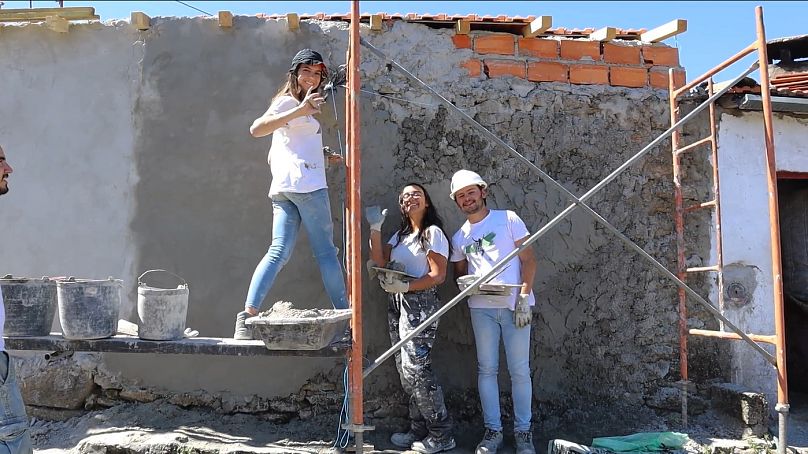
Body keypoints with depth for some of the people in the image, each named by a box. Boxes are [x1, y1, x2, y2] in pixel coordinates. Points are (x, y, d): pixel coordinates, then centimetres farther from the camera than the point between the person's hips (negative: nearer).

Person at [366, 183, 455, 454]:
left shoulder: (433, 232, -3)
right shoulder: (400, 236, 20)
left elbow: (438, 275, -10)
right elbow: (379, 261, 6)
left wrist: (405, 286, -19)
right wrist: (375, 229, -4)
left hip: (420, 302, -8)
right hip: (397, 304, 8)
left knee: (415, 366, -13)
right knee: (405, 370, 7)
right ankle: (419, 431, 15)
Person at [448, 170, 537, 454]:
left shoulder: (507, 219, 1)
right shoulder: (459, 237, 14)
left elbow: (528, 260, -2)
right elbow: (459, 272, 21)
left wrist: (523, 297, -12)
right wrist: (464, 281, -4)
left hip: (514, 305, -3)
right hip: (481, 307, 4)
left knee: (519, 370, 0)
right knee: (486, 369, 5)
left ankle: (523, 430, 12)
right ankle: (493, 430, 15)